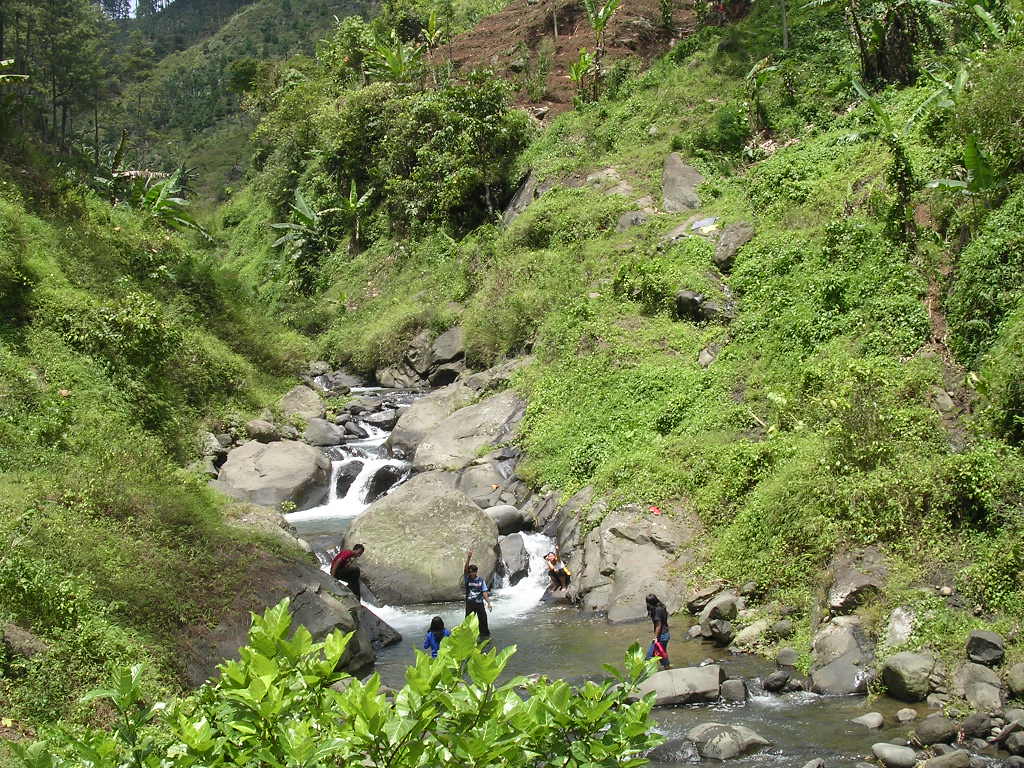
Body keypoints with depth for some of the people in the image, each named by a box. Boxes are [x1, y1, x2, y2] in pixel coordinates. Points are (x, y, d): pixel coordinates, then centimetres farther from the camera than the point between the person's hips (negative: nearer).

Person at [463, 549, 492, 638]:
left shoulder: (481, 580, 1)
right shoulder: (467, 579, -2)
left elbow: (484, 593, 2)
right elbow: (465, 569, -17)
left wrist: (488, 602, -7)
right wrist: (468, 558, -29)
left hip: (479, 603, 1)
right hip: (470, 603, -1)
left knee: (483, 619, 5)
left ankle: (485, 634, 19)